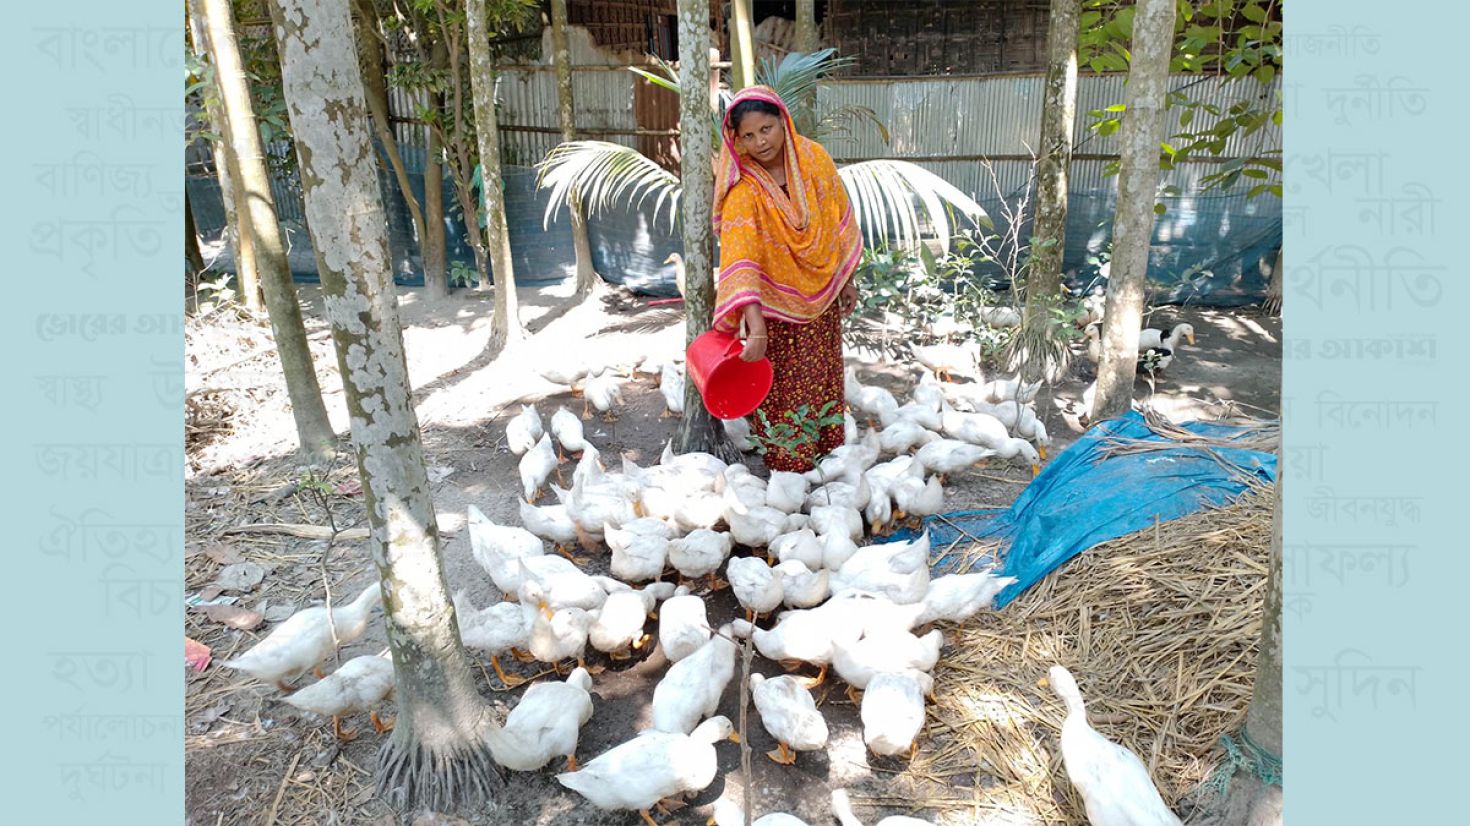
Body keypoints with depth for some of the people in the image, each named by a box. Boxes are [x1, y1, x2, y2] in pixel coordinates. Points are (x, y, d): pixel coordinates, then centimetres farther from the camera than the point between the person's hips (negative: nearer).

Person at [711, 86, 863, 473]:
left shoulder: (814, 158, -11)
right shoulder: (743, 189, -25)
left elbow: (839, 223, 2)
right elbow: (741, 262, -36)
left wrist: (846, 280, 7)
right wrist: (755, 329, -47)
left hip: (821, 295, 4)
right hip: (773, 304, -4)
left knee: (821, 378, 18)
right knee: (779, 388, 5)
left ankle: (823, 449, 37)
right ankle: (784, 462, 24)